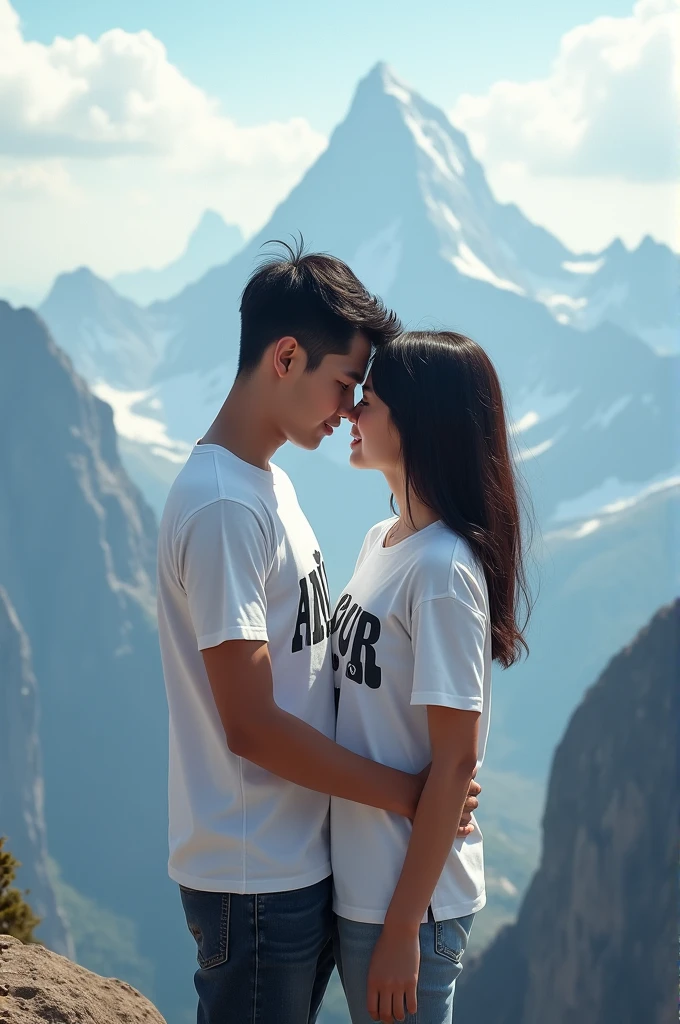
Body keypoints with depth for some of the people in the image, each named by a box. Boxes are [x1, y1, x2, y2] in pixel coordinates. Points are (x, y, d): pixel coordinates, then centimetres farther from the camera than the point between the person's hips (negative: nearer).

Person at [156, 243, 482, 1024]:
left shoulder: (268, 482, 11)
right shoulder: (223, 507, -21)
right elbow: (253, 725, -22)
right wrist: (405, 793, -15)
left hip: (301, 859, 9)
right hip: (255, 878, -9)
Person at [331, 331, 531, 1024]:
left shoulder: (443, 571, -20)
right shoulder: (380, 542, 6)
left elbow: (455, 760, -20)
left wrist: (403, 927, -18)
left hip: (408, 897, -8)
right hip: (355, 880, 8)